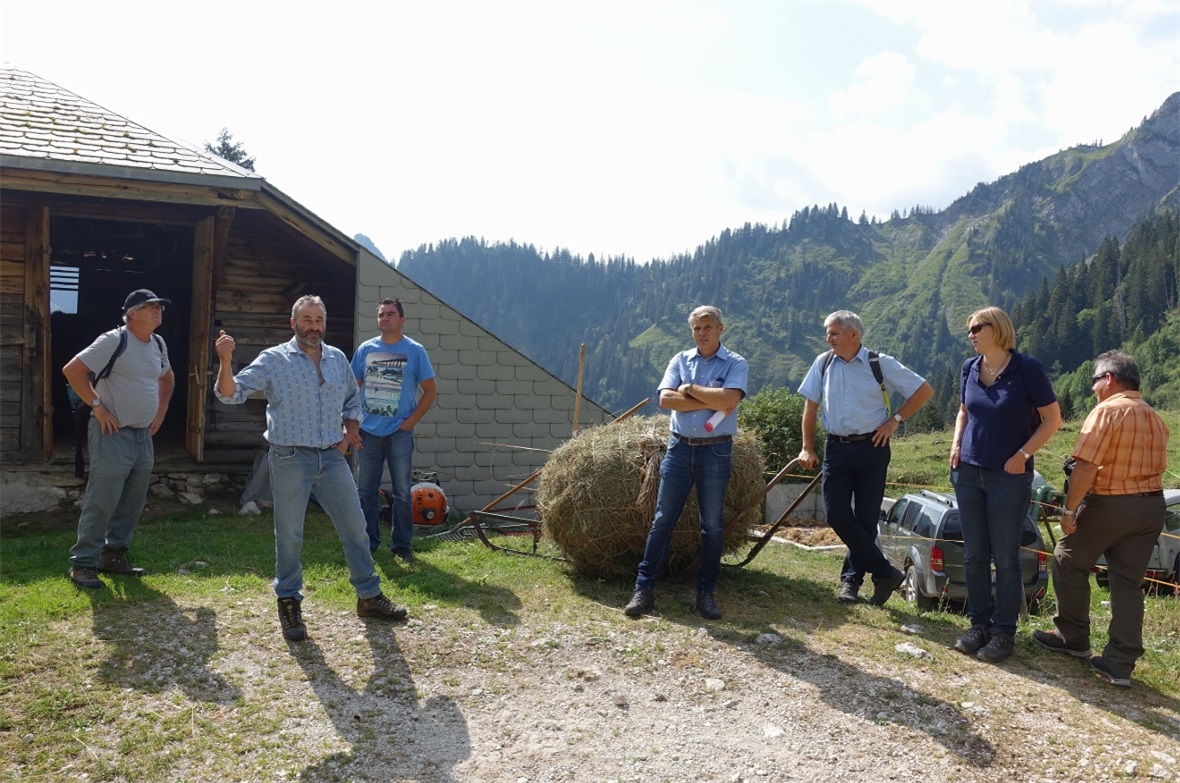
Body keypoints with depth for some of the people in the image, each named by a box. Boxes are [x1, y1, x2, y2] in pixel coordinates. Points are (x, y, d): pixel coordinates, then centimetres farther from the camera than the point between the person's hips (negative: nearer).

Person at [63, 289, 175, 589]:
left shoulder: (158, 344, 10)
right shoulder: (114, 341, -14)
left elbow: (167, 377, 29)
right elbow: (72, 370, -18)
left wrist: (161, 409, 17)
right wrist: (97, 406, -17)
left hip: (143, 436, 8)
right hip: (113, 435, -8)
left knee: (133, 502, 13)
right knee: (101, 502, -6)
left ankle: (114, 555, 25)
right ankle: (82, 563, 5)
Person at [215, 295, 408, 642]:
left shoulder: (338, 359, 9)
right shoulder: (273, 360, -5)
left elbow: (352, 400, 23)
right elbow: (231, 394, -12)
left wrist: (350, 433, 9)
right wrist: (225, 361, -29)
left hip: (332, 458, 4)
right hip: (290, 459, -4)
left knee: (355, 527, 8)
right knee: (289, 535, 3)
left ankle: (369, 597, 22)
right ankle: (289, 604, 19)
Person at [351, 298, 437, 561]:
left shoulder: (414, 351, -1)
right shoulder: (365, 349, 6)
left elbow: (430, 391, 1)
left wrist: (412, 420, -8)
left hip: (399, 433, -3)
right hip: (367, 432, 3)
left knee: (402, 492, 3)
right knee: (367, 490, 9)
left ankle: (402, 545, 14)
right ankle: (368, 542, 22)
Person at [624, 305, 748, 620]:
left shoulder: (735, 364, -1)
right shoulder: (680, 360, 7)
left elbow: (729, 399, -19)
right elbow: (666, 399, -8)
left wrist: (690, 389, -10)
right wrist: (710, 402, -14)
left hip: (716, 450, -2)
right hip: (679, 447, 2)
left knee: (712, 525, 5)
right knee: (663, 520, 3)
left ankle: (705, 593, 16)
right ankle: (644, 589, 8)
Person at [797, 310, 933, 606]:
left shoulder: (881, 363, -3)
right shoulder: (823, 363, 5)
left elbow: (924, 390, 2)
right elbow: (811, 406, 9)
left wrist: (895, 420, -4)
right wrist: (808, 448, 4)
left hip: (872, 447, -2)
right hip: (836, 448, 3)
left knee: (866, 518, 4)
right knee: (836, 514, -6)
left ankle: (851, 577, 19)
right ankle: (884, 573, 5)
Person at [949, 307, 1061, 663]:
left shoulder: (1027, 369, -11)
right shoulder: (969, 369, 5)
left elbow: (1052, 418, -6)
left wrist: (1023, 455, -13)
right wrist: (956, 443, 4)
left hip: (1009, 477, -5)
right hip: (968, 473, 5)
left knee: (1005, 557, 2)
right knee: (974, 555, 10)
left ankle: (1003, 631, 13)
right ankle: (979, 624, 22)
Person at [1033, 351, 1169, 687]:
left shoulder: (1107, 411, -14)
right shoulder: (1156, 418, 12)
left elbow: (1085, 466, -21)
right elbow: (1158, 467, 15)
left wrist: (1070, 510, -16)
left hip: (1110, 504, -7)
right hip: (1152, 506, 7)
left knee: (1068, 563, 12)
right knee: (1128, 583, 9)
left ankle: (1073, 638, 21)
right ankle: (1120, 664, 9)